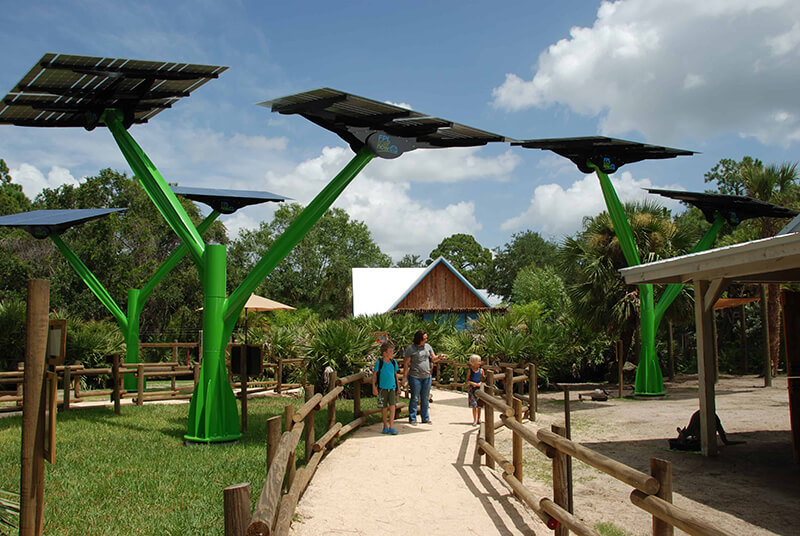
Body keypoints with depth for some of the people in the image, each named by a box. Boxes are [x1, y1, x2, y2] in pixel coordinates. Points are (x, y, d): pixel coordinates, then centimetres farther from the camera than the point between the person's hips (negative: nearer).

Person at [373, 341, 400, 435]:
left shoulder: (394, 362, 3)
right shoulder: (379, 362, -7)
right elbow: (374, 375, -3)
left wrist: (398, 385, 17)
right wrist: (374, 387, -7)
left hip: (392, 388, 2)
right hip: (382, 388, -2)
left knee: (392, 406, -7)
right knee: (384, 407, 6)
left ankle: (391, 426, -3)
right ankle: (385, 426, 20)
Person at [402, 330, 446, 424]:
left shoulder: (427, 346, 8)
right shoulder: (410, 348, -8)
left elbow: (433, 359, 8)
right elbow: (406, 363, -6)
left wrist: (439, 357, -14)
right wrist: (405, 377, -8)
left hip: (427, 377, 5)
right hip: (415, 377, -5)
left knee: (425, 399, 10)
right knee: (415, 398, -1)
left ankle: (425, 418, 19)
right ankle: (412, 419, 8)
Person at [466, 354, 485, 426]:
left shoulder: (481, 370, 1)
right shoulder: (470, 371, -4)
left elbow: (483, 379, 9)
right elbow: (467, 381, 0)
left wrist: (480, 383, -11)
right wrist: (474, 383, -15)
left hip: (479, 389, 2)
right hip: (472, 389, -2)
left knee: (479, 405, 9)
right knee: (474, 405, -5)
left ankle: (478, 419, 25)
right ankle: (475, 420, 4)